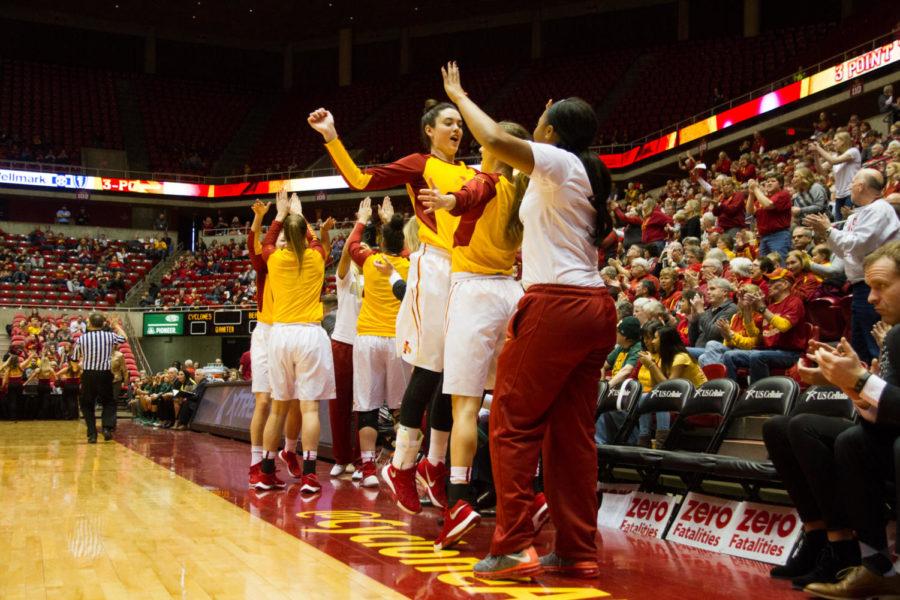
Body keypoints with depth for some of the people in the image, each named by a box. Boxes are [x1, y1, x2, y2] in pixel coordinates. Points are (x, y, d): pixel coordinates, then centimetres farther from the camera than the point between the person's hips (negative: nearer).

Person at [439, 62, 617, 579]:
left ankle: (515, 547, -5)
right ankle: (579, 551, 10)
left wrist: (460, 96, -5)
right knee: (573, 432, 8)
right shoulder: (586, 176, 19)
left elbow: (497, 140, -21)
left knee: (512, 424, -3)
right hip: (595, 307, 8)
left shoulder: (560, 163, -5)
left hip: (557, 305, -8)